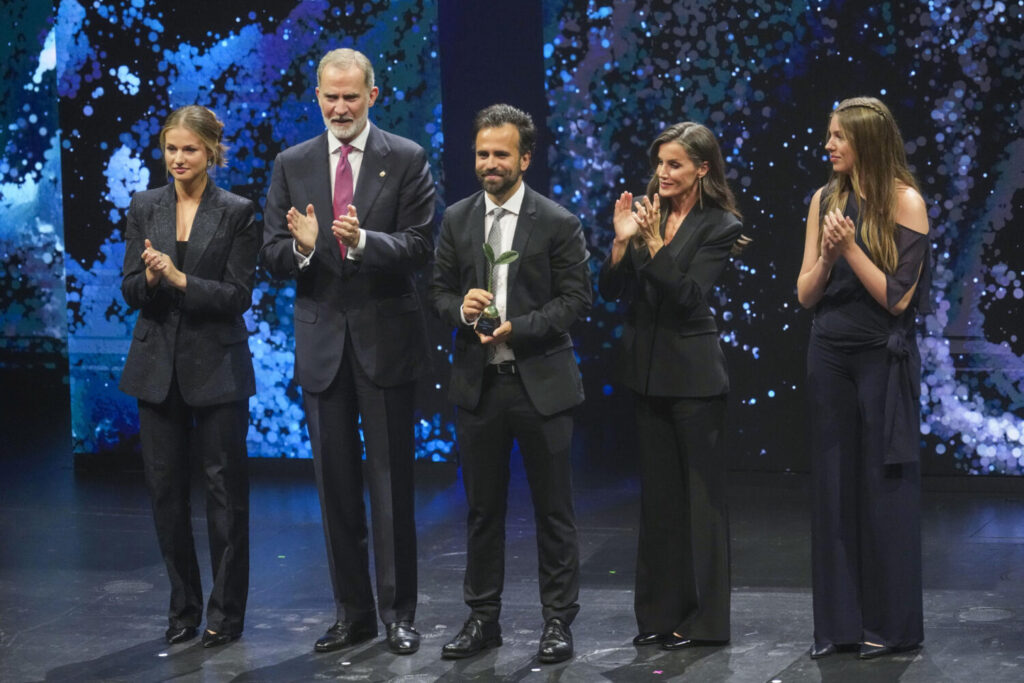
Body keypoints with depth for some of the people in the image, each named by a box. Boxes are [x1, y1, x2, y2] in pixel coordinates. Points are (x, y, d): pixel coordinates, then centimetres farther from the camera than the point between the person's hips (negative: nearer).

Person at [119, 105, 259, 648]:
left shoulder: (238, 213, -3)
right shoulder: (144, 208, 6)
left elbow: (238, 295, -9)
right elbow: (130, 293, 3)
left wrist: (179, 279, -20)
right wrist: (148, 278, -18)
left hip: (217, 367, -3)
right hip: (157, 367, 3)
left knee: (226, 489, 1)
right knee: (166, 488, 7)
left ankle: (226, 612, 11)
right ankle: (183, 609, 20)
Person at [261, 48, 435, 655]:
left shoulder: (407, 159, -2)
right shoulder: (292, 165, 6)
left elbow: (420, 247, -10)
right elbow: (274, 257, 3)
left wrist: (362, 241, -27)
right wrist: (301, 247, -20)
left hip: (386, 338, -3)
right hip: (321, 342, 3)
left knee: (393, 484, 2)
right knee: (336, 485, 9)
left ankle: (399, 611, 12)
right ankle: (353, 611, 19)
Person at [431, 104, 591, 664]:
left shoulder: (558, 223, -3)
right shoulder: (457, 219, 8)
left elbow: (576, 298, -6)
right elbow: (439, 291, 10)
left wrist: (518, 328, -17)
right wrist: (461, 308, -12)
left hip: (541, 381, -3)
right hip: (477, 383, 3)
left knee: (553, 510, 3)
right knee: (483, 508, 11)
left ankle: (558, 620, 13)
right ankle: (482, 617, 21)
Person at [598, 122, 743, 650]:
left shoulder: (720, 226, -7)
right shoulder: (647, 212, 6)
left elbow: (689, 294, -17)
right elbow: (610, 290, 2)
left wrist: (652, 243, -23)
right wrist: (622, 240, -12)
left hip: (693, 371, -5)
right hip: (646, 366, 5)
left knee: (701, 492, 1)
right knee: (657, 492, 11)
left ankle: (702, 619, 8)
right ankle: (659, 612, 19)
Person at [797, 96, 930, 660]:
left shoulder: (904, 201, -7)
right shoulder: (825, 200, 6)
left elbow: (897, 296, -11)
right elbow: (805, 294, 5)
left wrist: (850, 247, -16)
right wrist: (827, 254, -13)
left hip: (884, 359, -5)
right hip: (830, 355, 5)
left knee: (884, 487, 1)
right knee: (833, 486, 7)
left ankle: (890, 624, 12)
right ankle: (839, 621, 15)